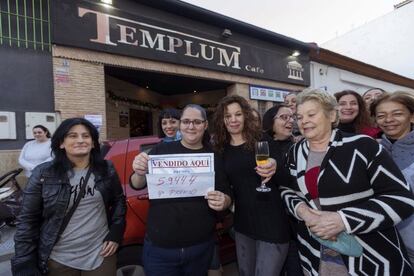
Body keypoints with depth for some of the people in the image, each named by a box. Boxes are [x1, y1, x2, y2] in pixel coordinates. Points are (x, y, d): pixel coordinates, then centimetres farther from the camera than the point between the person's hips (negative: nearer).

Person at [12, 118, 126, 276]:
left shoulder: (107, 170, -3)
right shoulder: (43, 174, -8)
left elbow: (119, 201, 8)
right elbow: (27, 221, -5)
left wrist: (115, 234, 0)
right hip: (58, 260, -1)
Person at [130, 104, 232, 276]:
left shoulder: (214, 157, -2)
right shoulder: (162, 150, -4)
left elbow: (227, 196, 3)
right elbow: (137, 185, -1)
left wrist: (223, 202, -20)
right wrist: (139, 173, -23)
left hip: (201, 247, 1)